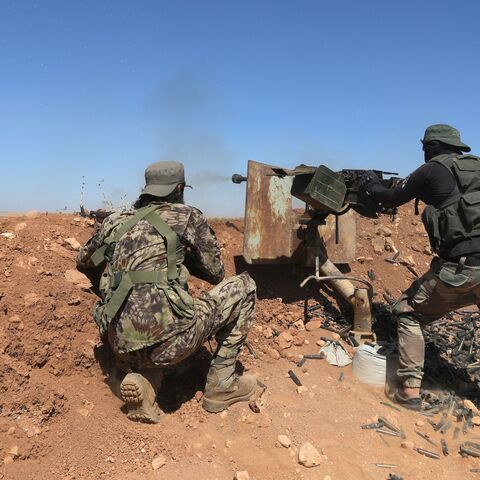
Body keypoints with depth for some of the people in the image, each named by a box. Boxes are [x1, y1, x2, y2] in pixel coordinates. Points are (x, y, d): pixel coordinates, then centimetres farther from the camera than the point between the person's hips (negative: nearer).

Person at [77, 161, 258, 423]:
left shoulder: (116, 221, 16)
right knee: (243, 286, 14)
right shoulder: (188, 216, 5)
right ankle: (221, 385, 17)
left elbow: (82, 262, 33)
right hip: (166, 339, -5)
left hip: (123, 350, 5)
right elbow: (216, 273, 15)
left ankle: (142, 379, 9)